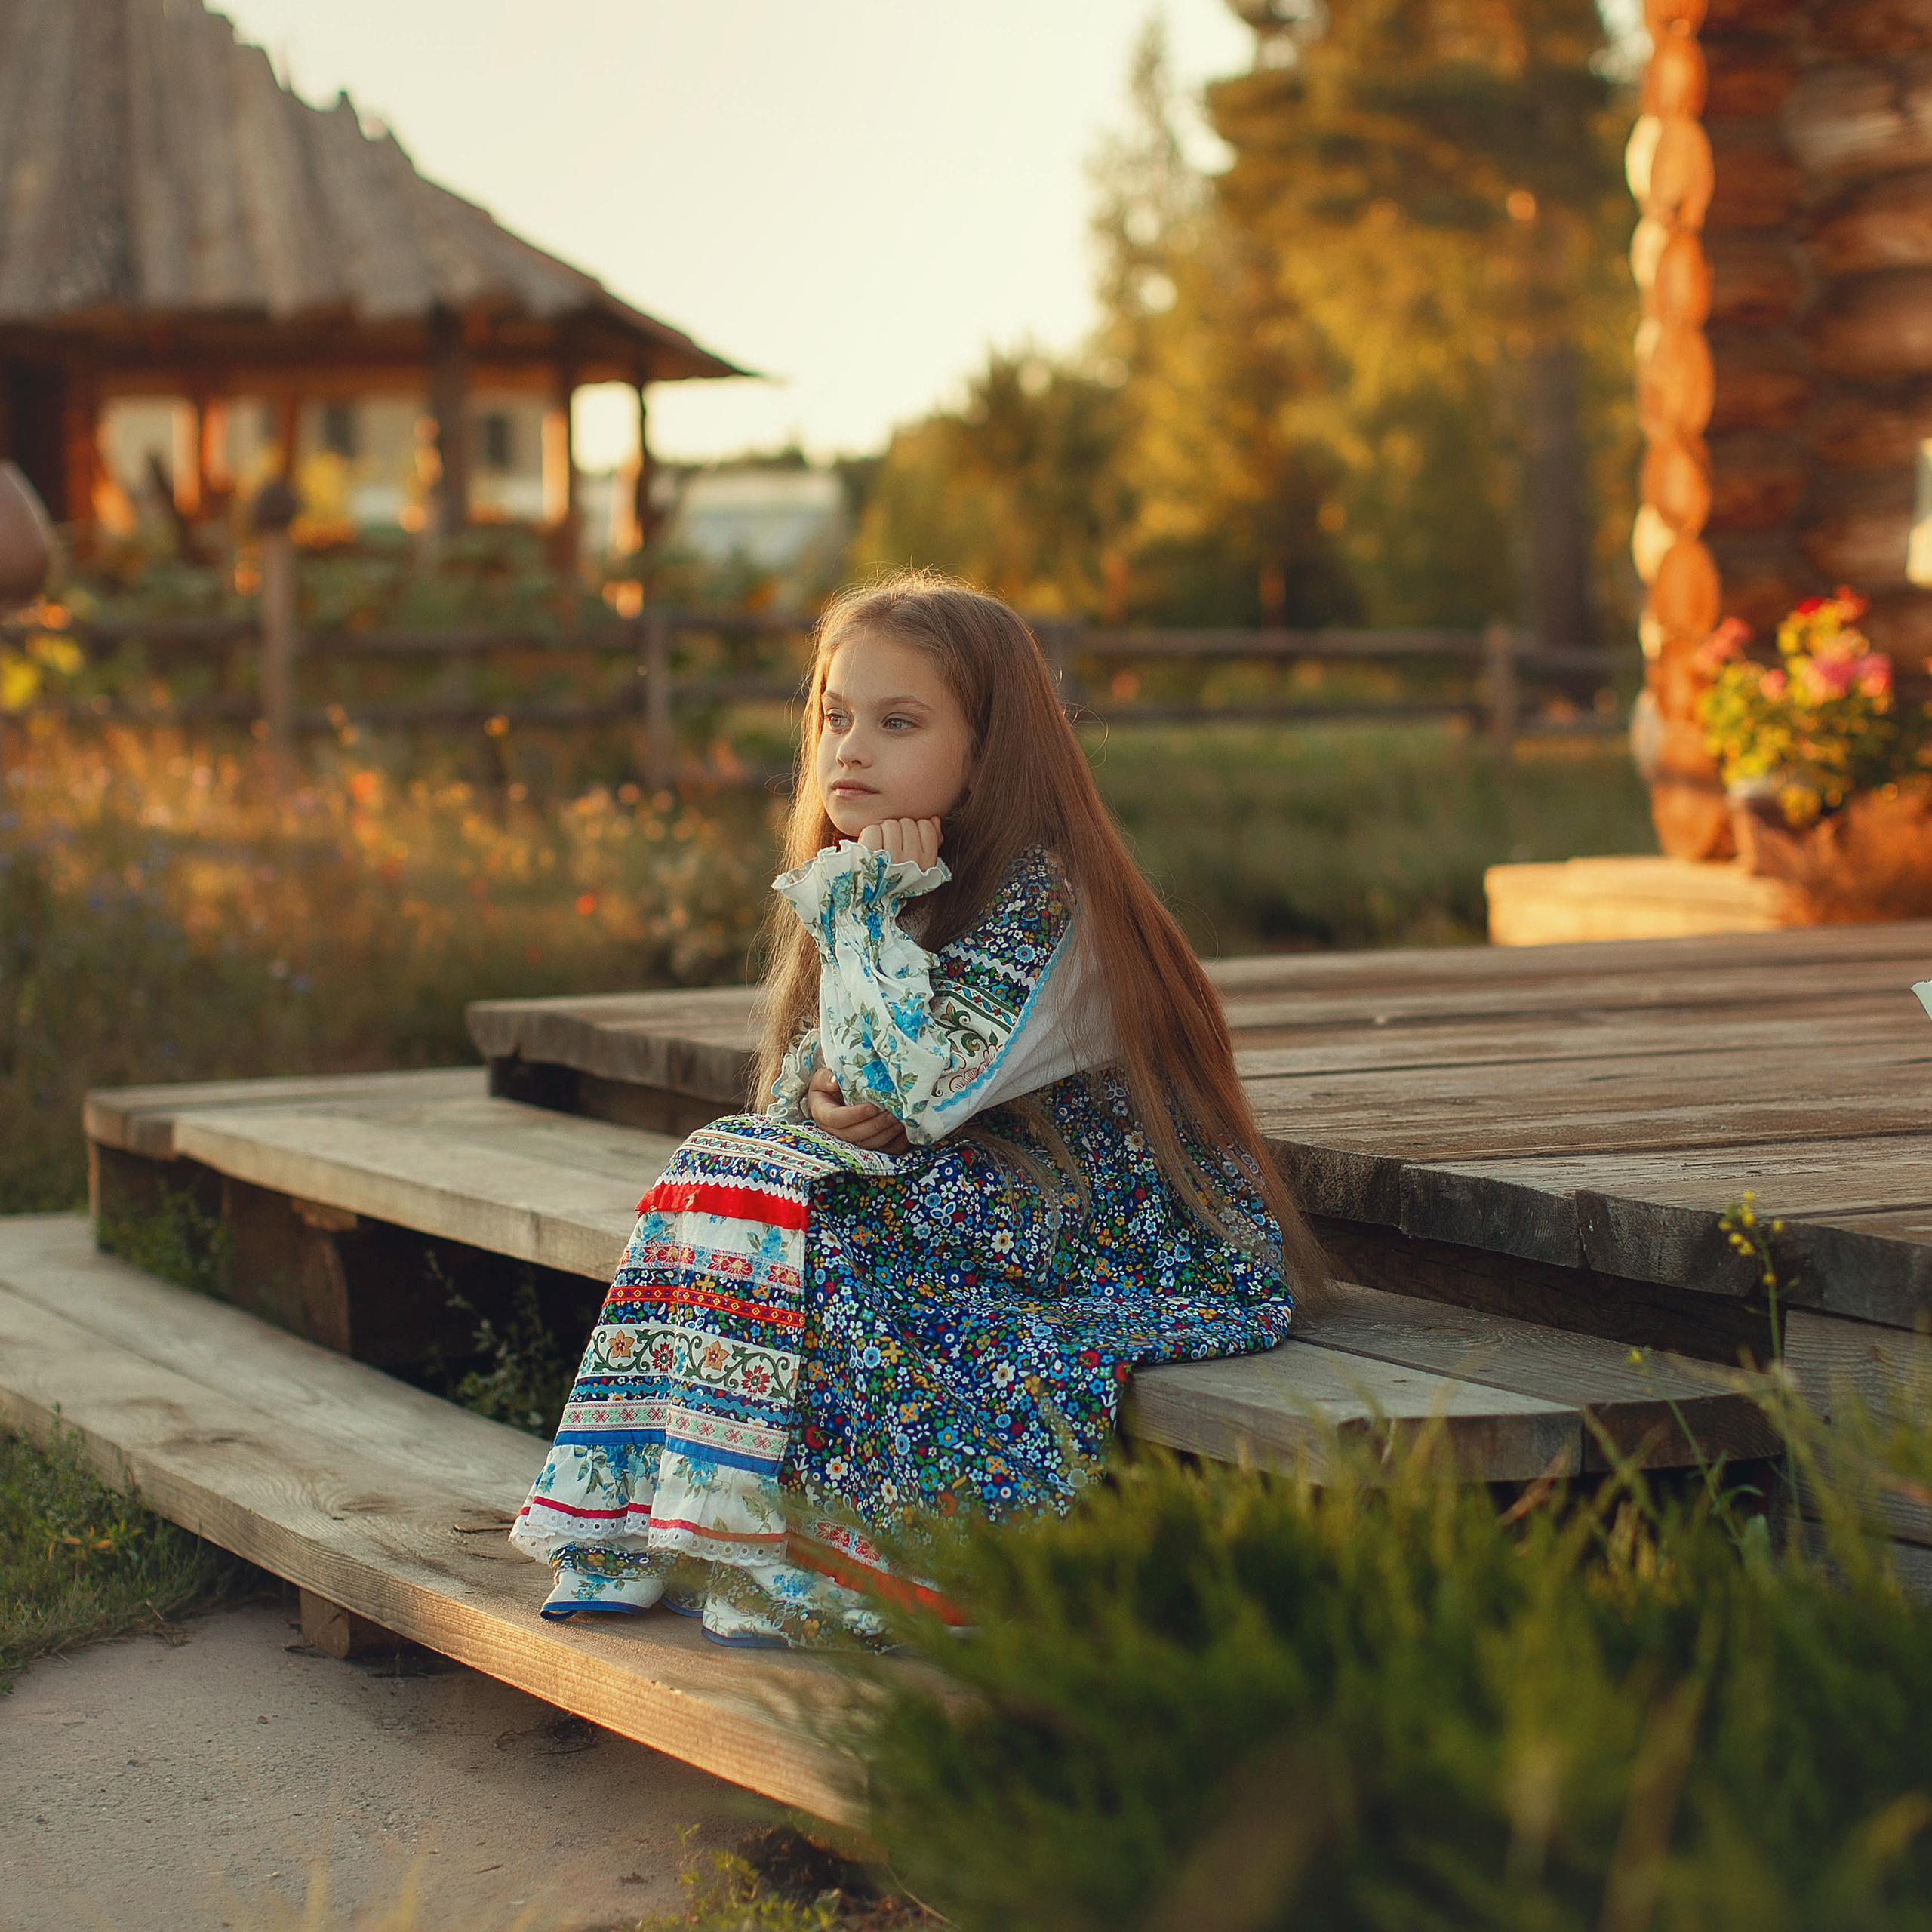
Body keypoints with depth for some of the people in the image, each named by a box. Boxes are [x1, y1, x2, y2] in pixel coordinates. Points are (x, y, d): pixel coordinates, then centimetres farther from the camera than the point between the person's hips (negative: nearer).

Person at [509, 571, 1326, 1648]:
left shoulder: (1039, 893, -19)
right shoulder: (878, 887, 8)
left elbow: (915, 1078, -29)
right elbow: (795, 1082, 11)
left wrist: (875, 904, -22)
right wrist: (827, 1105, -12)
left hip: (1111, 1223, -8)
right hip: (979, 1186, 9)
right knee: (732, 1166, -7)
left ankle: (803, 1556, -15)